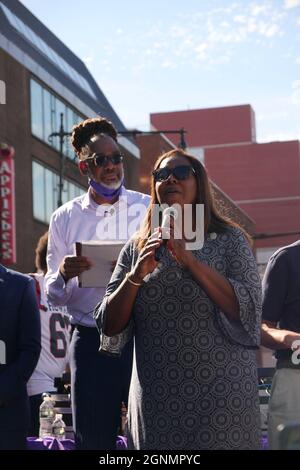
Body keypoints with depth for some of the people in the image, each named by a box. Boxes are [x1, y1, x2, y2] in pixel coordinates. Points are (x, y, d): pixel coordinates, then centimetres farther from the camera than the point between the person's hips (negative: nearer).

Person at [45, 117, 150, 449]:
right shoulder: (65, 218, 7)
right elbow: (54, 295, 6)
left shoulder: (149, 209, 5)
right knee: (93, 438, 4)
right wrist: (64, 274, -16)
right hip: (91, 343, 0)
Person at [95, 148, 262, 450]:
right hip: (156, 400, 2)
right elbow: (110, 328, 5)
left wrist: (190, 260, -16)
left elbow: (247, 311, -10)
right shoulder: (136, 248, 8)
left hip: (221, 396, -2)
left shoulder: (229, 240, 2)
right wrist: (135, 276, -11)